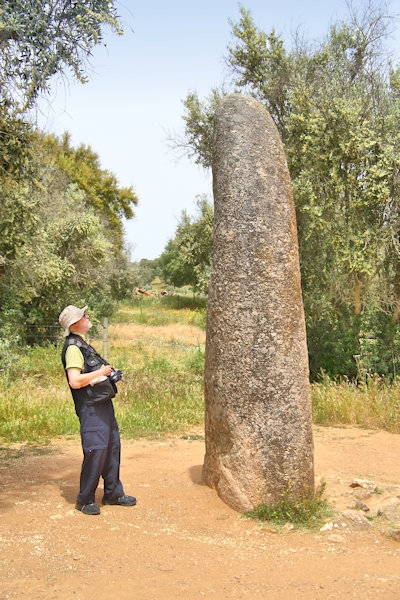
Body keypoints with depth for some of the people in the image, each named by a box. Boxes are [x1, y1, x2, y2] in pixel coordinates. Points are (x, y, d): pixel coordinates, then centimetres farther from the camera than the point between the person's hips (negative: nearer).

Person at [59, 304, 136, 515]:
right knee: (96, 450, -9)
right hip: (90, 407, -10)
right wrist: (99, 373, -16)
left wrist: (110, 375, 11)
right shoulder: (73, 347, -15)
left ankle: (113, 493, 25)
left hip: (104, 404, 10)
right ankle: (85, 500, 4)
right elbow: (75, 381, -25)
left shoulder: (83, 345, 17)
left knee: (112, 447, 14)